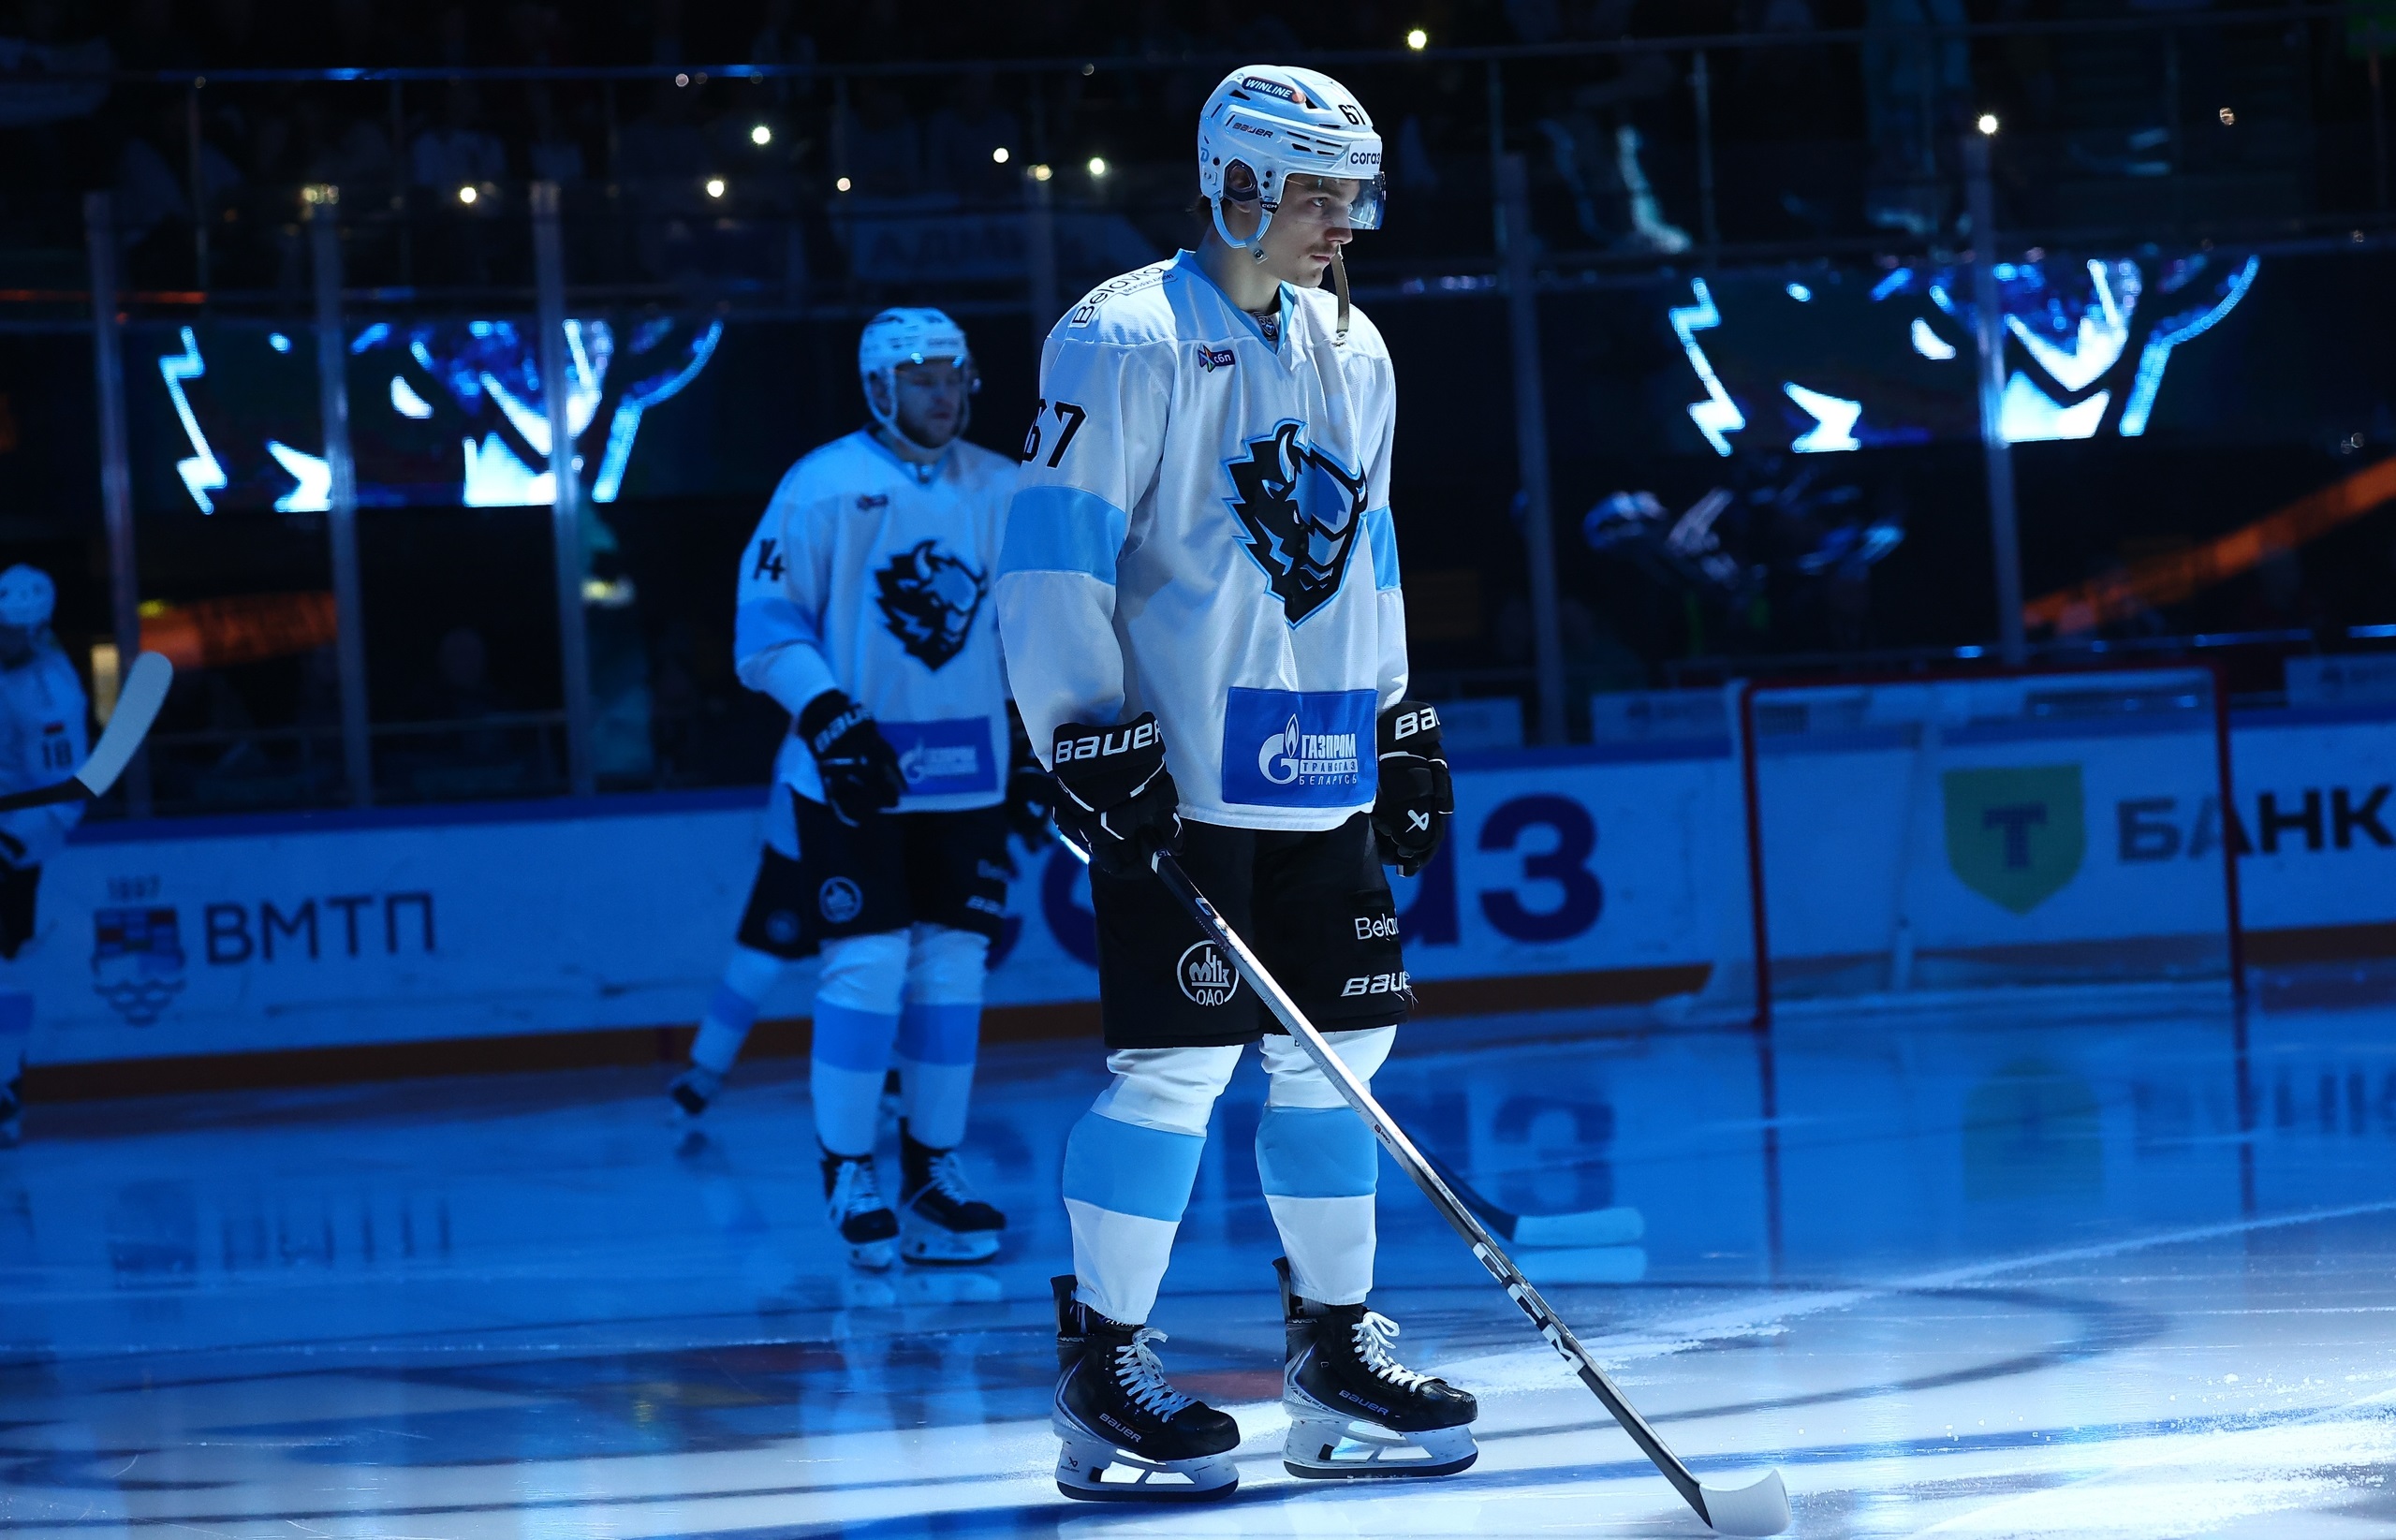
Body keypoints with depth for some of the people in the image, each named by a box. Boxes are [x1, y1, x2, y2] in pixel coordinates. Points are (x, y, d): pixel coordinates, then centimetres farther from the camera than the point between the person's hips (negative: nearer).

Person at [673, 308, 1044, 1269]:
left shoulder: (1004, 492, 8)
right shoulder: (824, 486, -7)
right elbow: (766, 620, -7)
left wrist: (1038, 740, 12)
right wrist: (827, 715, -19)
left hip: (965, 775, 5)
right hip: (852, 773, -5)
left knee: (952, 964, 4)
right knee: (868, 961, -10)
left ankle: (932, 1172, 12)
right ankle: (848, 1175, 0)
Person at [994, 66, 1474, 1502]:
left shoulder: (1349, 353, 15)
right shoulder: (1125, 338, -9)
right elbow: (1053, 550, -13)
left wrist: (1403, 722, 21)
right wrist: (1090, 733, -18)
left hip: (1324, 775, 8)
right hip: (1175, 775, -7)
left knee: (1334, 1052, 8)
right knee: (1178, 1061, -9)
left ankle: (1335, 1347, 18)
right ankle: (1104, 1369, 1)